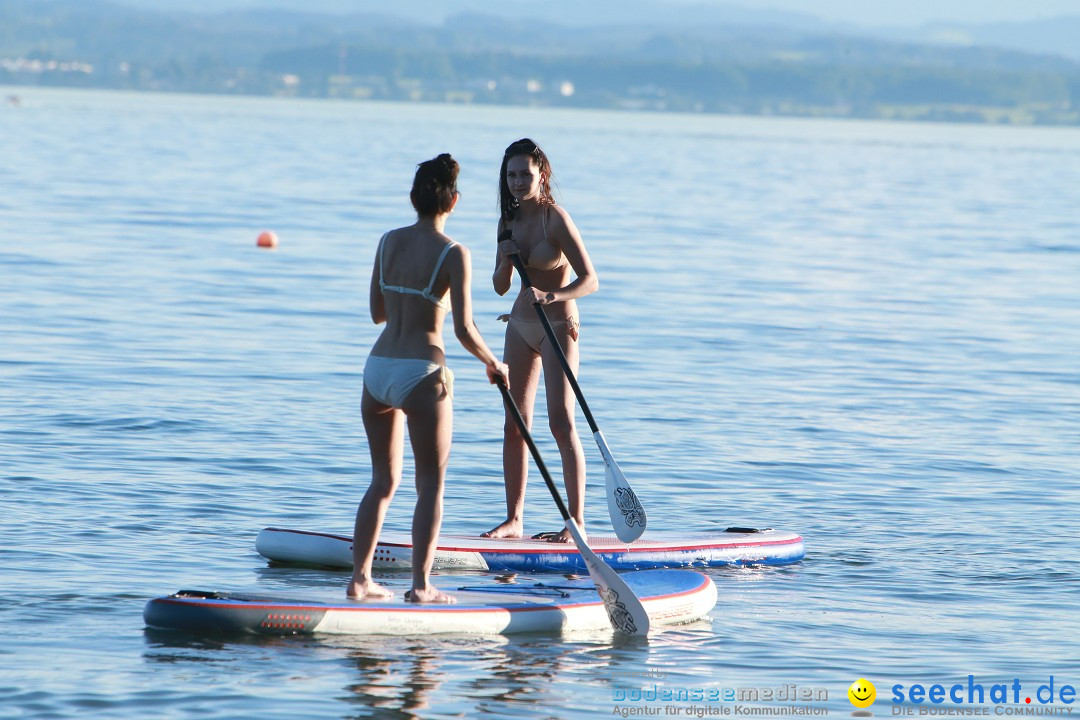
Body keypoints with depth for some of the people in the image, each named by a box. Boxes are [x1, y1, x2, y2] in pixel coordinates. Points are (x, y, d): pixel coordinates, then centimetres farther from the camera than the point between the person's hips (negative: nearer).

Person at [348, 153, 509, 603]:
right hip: (422, 373, -5)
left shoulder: (389, 242, 6)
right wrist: (493, 364, 4)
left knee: (383, 480, 16)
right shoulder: (453, 254, -9)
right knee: (431, 483, 5)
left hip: (378, 368, 5)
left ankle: (359, 579, 14)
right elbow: (464, 330, -13)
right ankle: (421, 584, 0)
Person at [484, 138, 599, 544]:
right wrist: (506, 261, -11)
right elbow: (500, 287, 11)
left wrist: (551, 296, -37)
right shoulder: (509, 221, 6)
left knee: (561, 422, -13)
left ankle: (577, 521, -12)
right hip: (521, 325, 7)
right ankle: (514, 518, 11)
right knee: (514, 425, 6)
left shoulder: (556, 220, -15)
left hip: (558, 326, -7)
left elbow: (590, 280, -21)